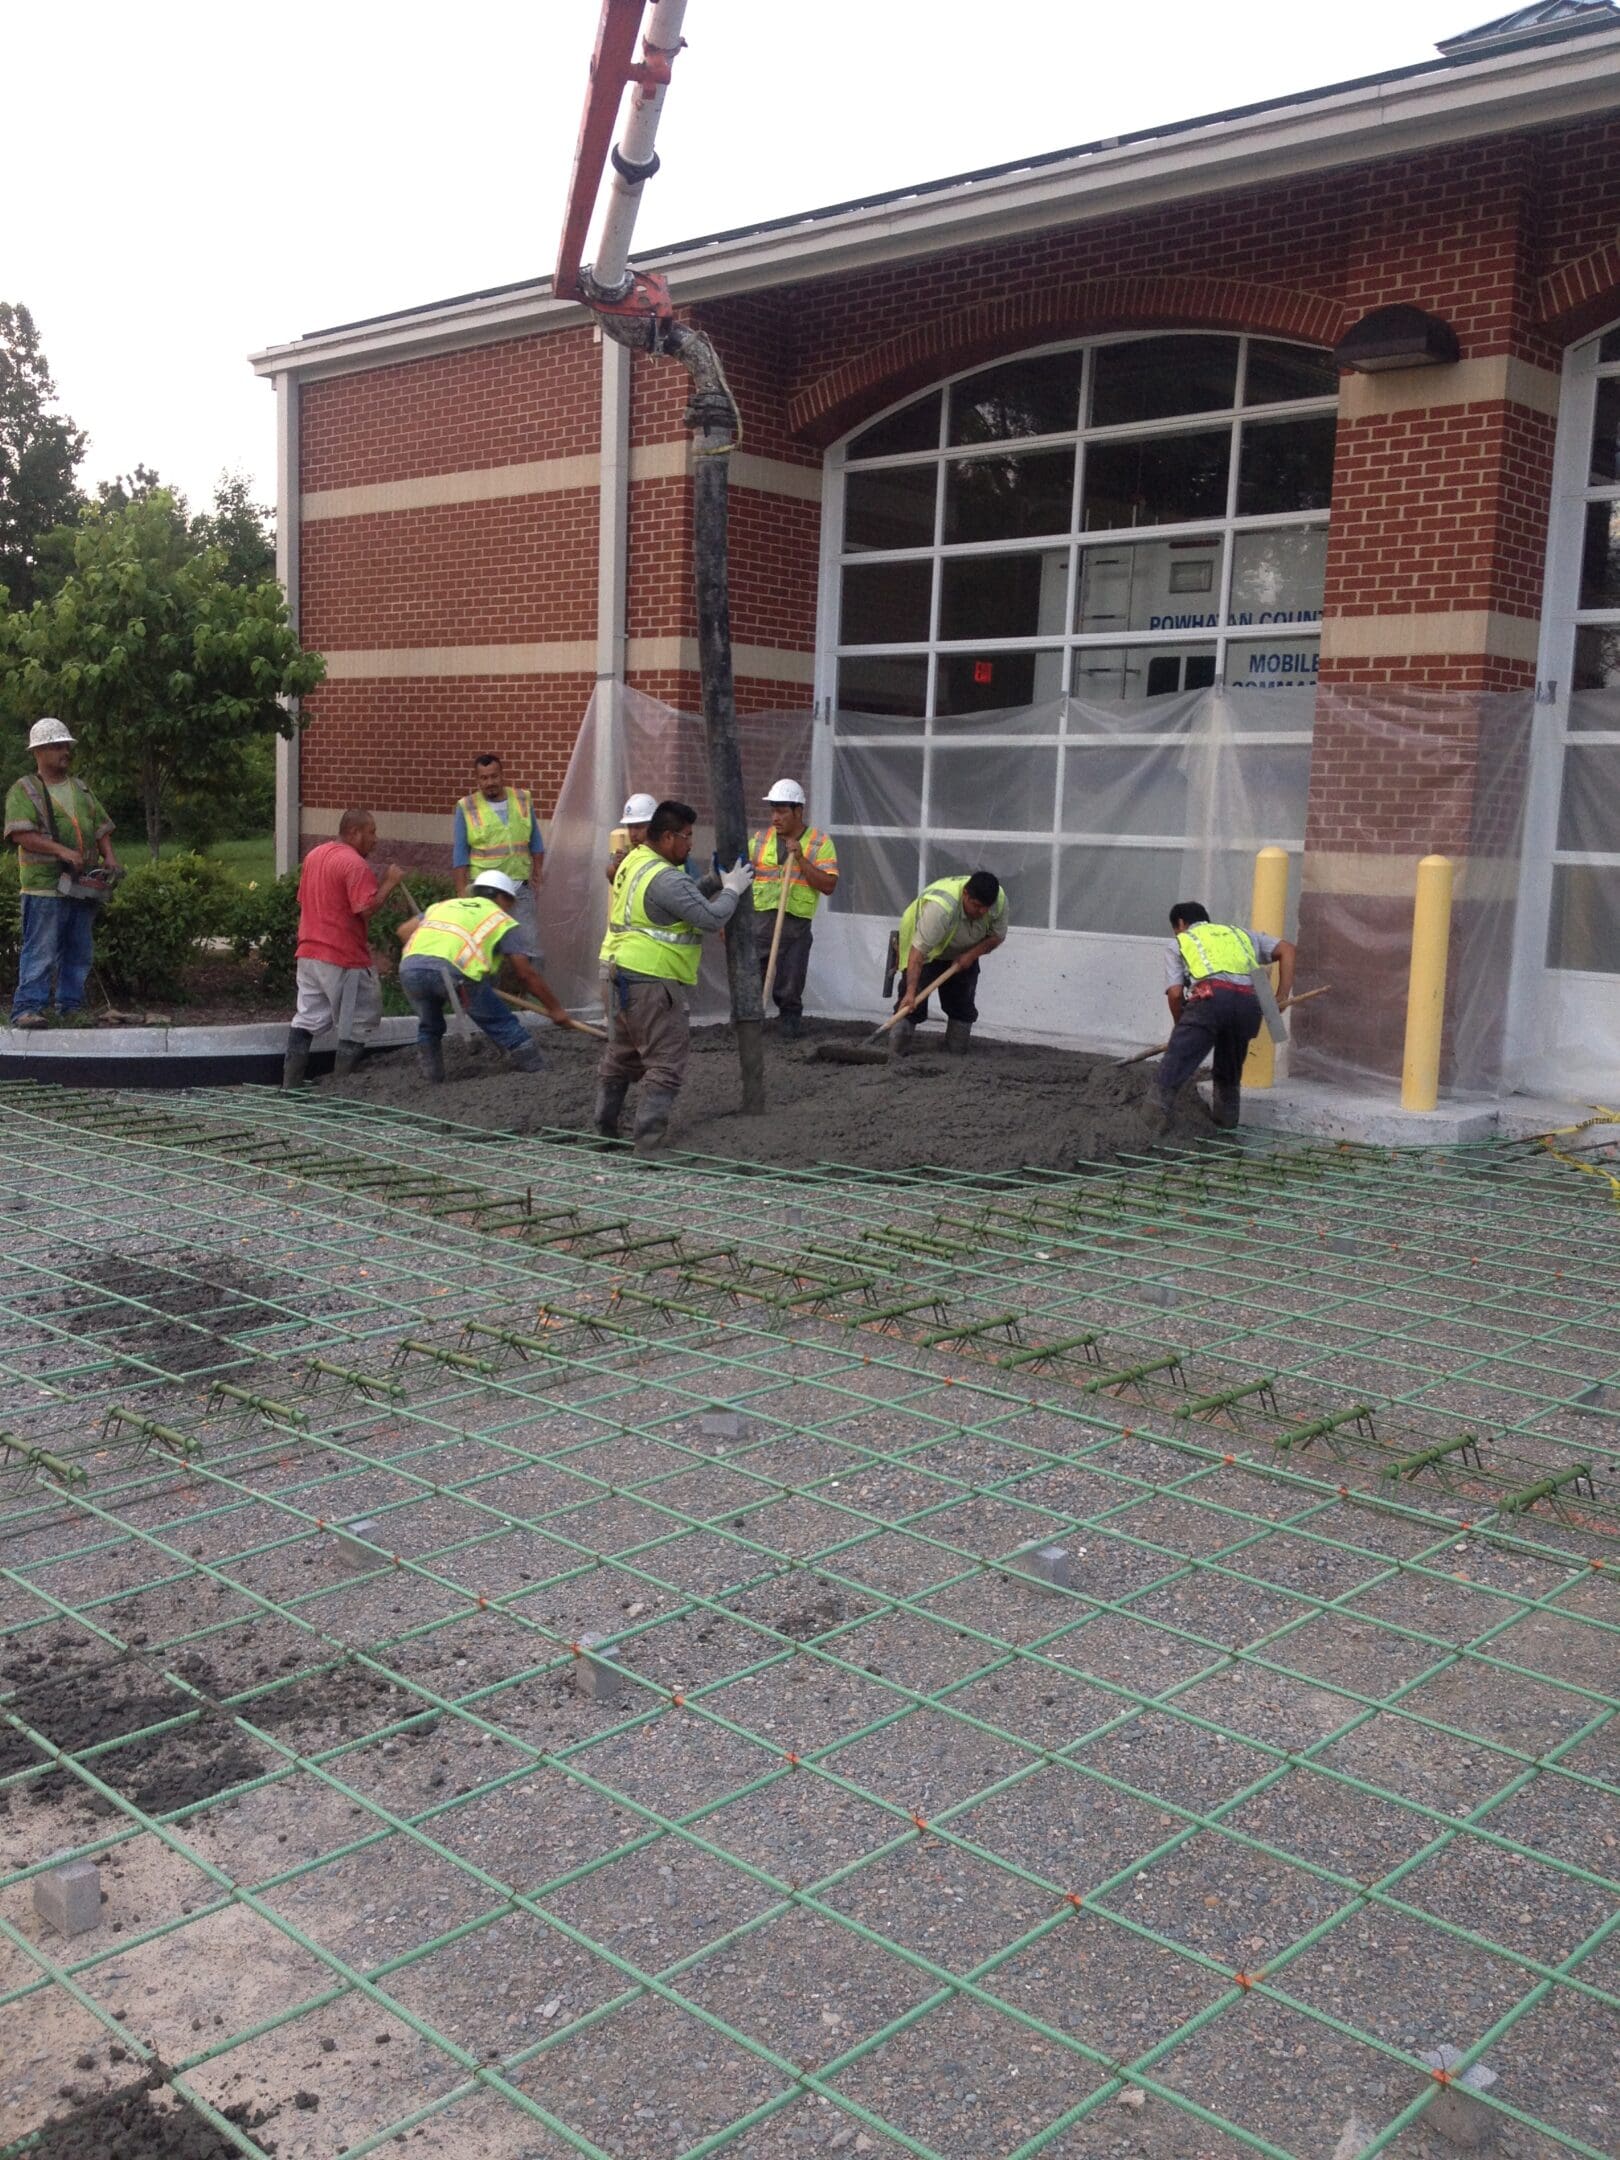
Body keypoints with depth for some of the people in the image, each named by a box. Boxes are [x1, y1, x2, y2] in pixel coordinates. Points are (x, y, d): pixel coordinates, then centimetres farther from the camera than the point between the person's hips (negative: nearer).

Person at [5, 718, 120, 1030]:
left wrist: (109, 857, 2)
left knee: (79, 952, 10)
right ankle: (27, 1008, -8)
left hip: (83, 884, 7)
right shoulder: (24, 791, -2)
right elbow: (22, 834, -14)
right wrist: (62, 851, -23)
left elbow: (101, 828, 21)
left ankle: (72, 1007, 18)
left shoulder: (81, 790, 19)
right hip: (45, 885, -7)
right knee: (40, 951, -9)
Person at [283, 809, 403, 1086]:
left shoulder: (313, 855, 12)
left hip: (309, 953, 8)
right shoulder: (355, 864, -16)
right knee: (357, 1023, 4)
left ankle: (290, 1083, 11)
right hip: (345, 959, -8)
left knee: (307, 1018, 11)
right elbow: (367, 908, -23)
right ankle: (344, 1084, 5)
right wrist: (389, 883, -12)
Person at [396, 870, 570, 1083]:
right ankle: (537, 1070, 15)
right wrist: (555, 1007, 24)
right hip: (453, 969, -4)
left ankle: (432, 1077, 29)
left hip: (409, 967, 4)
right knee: (500, 1023, 12)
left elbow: (404, 930, 26)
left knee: (429, 1026, 29)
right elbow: (526, 973, 17)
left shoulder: (443, 905, 36)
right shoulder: (501, 919, 22)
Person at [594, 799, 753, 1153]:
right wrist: (732, 889, -3)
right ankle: (648, 1144, -7)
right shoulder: (666, 879, -19)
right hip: (653, 982, -10)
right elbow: (712, 918, -19)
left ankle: (603, 1128, 28)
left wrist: (717, 880, 7)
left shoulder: (633, 861, 12)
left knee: (621, 1056, 20)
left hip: (625, 975, 10)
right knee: (666, 1064, -5)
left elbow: (687, 893, 17)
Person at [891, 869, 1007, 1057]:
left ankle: (958, 1056, 11)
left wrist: (971, 955, -24)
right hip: (927, 949, -5)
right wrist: (911, 991, -48)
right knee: (913, 1002, -15)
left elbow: (997, 936, -9)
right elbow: (918, 951, -43)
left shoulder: (999, 900, -25)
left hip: (963, 953, 6)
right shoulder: (940, 907, -43)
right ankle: (894, 1054, -13)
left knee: (963, 1006, 4)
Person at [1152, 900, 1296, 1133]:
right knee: (1229, 1068, 23)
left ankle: (1159, 1113, -12)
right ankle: (1227, 1119, 27)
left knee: (1175, 1061, -1)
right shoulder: (1239, 933, 37)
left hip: (1211, 998, -4)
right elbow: (1286, 949, 26)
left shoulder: (1177, 943, 26)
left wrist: (1182, 1026, 26)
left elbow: (1175, 993, 11)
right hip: (1250, 1002, 4)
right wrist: (1282, 997, 20)